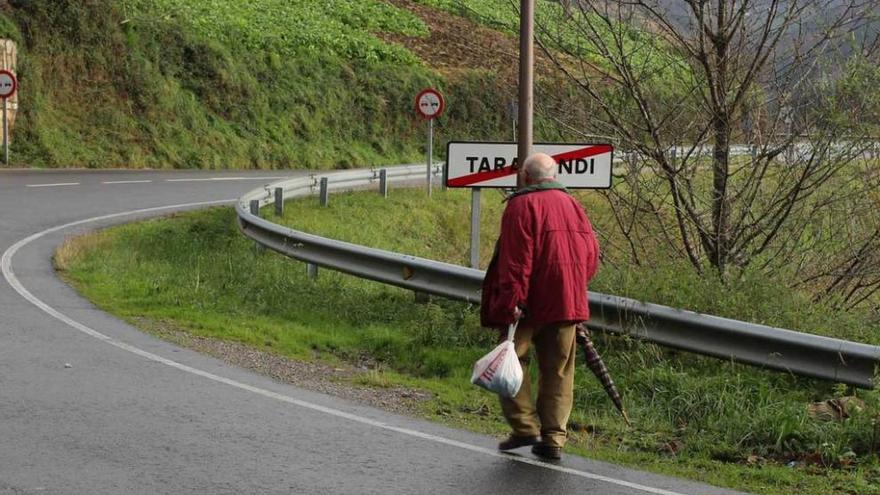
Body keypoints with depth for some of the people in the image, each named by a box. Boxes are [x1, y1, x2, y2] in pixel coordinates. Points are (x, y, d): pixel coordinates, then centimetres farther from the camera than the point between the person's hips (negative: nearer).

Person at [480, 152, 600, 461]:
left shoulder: (521, 205, -7)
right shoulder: (572, 205, 13)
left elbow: (516, 258, -15)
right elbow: (591, 254, 13)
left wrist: (512, 300, -18)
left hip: (530, 305, -6)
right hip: (568, 303, 6)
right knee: (558, 371, 9)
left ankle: (525, 427, -1)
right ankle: (553, 439, 7)